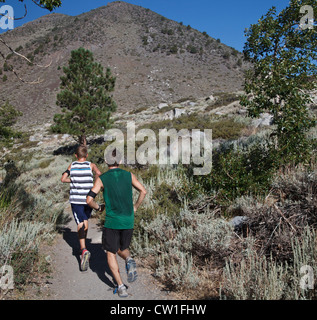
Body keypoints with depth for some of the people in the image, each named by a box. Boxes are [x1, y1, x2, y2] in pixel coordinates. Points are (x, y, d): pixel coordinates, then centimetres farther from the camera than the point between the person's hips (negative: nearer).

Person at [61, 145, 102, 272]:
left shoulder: (72, 165, 4)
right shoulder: (91, 165, -1)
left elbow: (63, 179, -1)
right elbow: (99, 175, -18)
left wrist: (74, 180, 14)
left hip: (75, 199, 0)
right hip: (89, 199, 1)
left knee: (80, 225, -1)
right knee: (85, 221, 22)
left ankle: (84, 250, -22)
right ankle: (83, 247, 37)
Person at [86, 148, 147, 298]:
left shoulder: (102, 178, -2)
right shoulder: (129, 175, 4)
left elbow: (89, 199, -6)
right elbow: (143, 191, 4)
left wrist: (97, 207, 15)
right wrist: (135, 207, 17)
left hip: (112, 220, -2)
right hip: (128, 221, 3)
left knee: (111, 253, 14)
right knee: (122, 249, 24)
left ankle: (121, 286, 4)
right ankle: (129, 261, -9)